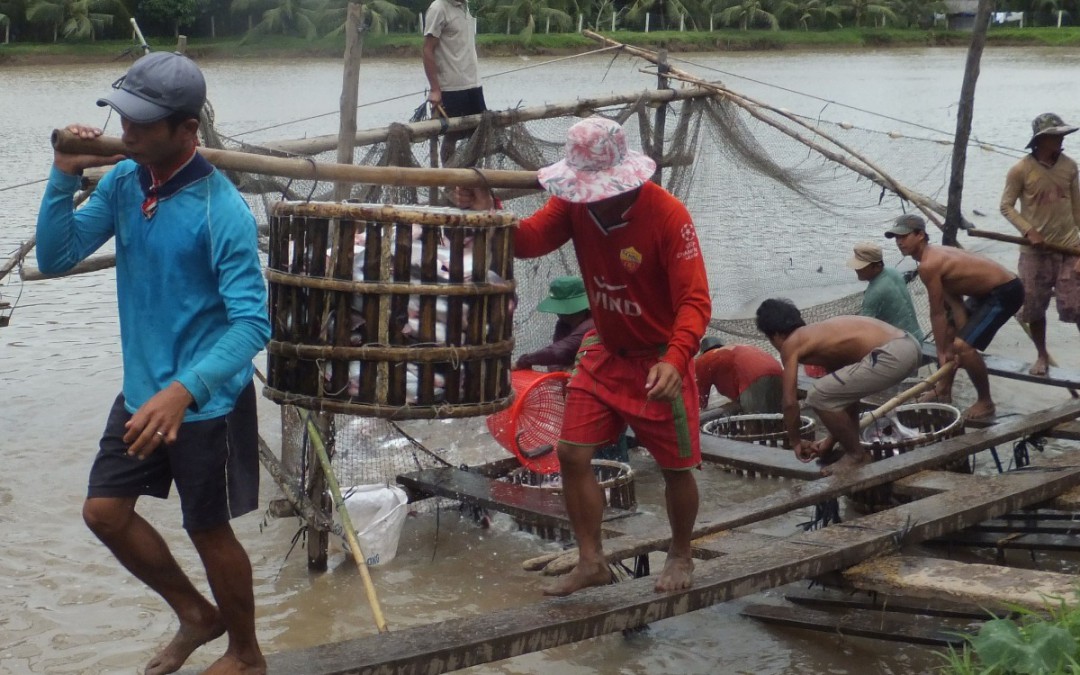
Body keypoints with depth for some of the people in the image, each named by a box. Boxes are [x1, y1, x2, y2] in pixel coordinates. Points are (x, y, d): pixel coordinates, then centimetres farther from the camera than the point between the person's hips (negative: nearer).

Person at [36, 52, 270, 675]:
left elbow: (252, 322, -27)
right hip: (142, 391, 7)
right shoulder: (123, 180, -4)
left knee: (208, 530, 9)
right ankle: (196, 613, 35)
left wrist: (184, 391, -39)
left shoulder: (221, 209, -24)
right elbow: (56, 258, -1)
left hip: (207, 401, -7)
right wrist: (64, 178, -16)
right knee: (104, 512, 13)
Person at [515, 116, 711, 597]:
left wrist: (675, 359, -42)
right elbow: (526, 241, -19)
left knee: (675, 466, 7)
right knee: (572, 455, -2)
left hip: (659, 361, -5)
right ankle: (591, 562, 11)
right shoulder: (574, 203, -8)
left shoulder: (666, 215, -24)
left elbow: (694, 300, -27)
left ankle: (680, 557, 32)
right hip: (604, 353, 5)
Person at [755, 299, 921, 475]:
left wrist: (795, 441, 19)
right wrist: (831, 440, 38)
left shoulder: (790, 344, 5)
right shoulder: (820, 335, 28)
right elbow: (837, 392, 33)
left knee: (818, 396, -2)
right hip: (907, 344, 9)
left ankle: (857, 455, 12)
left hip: (893, 355, -9)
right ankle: (852, 447, 36)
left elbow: (790, 401, 4)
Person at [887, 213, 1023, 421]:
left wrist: (942, 352, -7)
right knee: (948, 333, 21)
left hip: (1006, 292, -11)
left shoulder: (928, 265, -22)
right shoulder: (937, 256, 7)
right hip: (987, 291, 11)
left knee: (963, 346, -19)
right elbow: (955, 304, 3)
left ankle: (986, 403, -2)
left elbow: (937, 314, -15)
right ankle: (943, 389, 33)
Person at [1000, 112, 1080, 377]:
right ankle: (1042, 355, 25)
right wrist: (1028, 231, -16)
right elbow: (1006, 206, -3)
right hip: (1035, 250, -1)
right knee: (1034, 307, 7)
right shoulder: (1021, 170, -10)